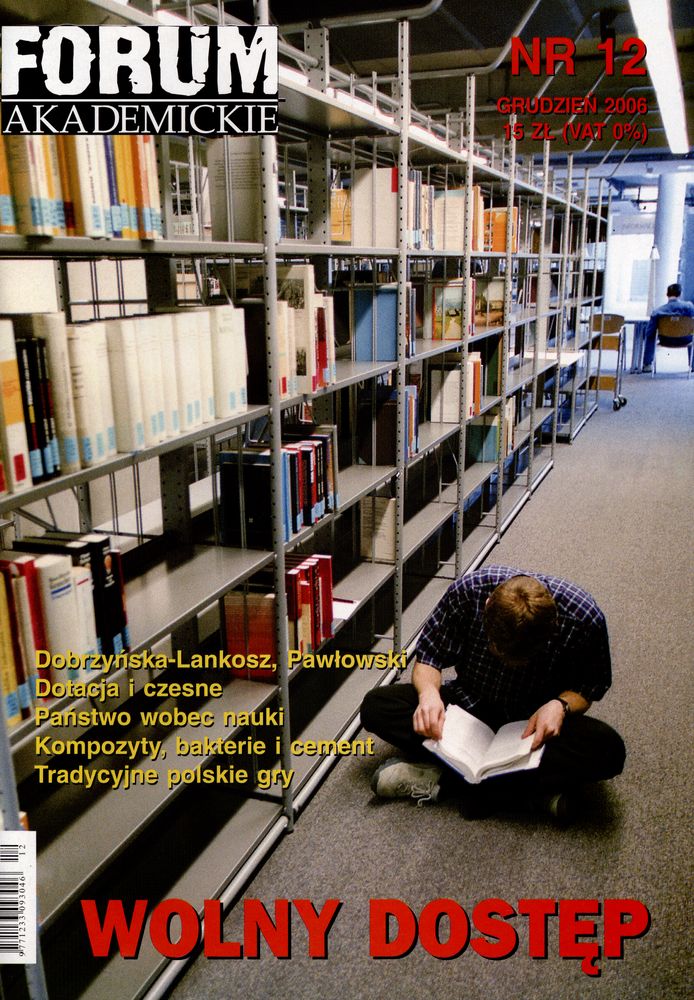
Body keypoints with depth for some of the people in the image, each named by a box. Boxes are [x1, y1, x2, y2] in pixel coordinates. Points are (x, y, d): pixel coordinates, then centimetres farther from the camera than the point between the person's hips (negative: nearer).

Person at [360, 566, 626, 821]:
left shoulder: (584, 617, -24)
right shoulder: (468, 590, -24)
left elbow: (588, 688, -6)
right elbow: (429, 656, -10)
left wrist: (561, 705, -27)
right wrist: (429, 691, -31)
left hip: (535, 723, -1)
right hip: (470, 704, 2)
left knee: (608, 749, -33)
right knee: (375, 706, -22)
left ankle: (444, 779, -28)